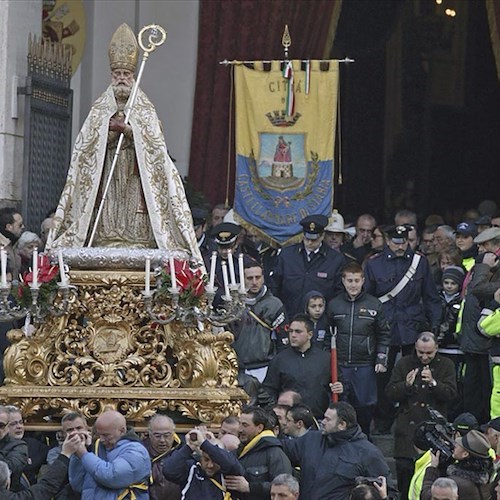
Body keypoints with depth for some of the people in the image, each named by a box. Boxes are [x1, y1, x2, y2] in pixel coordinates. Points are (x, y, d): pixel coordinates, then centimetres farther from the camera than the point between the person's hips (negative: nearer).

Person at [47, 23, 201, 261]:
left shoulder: (145, 110, 11)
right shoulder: (100, 109, 13)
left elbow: (154, 142, -2)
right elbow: (87, 145, 4)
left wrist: (128, 129, -14)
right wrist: (111, 129, -11)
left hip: (136, 178, -1)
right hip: (106, 176, 1)